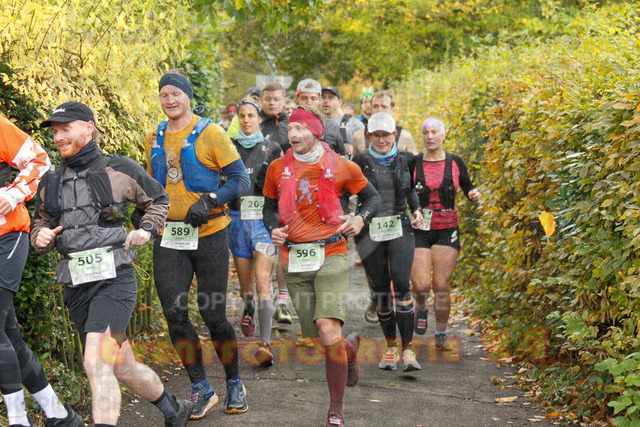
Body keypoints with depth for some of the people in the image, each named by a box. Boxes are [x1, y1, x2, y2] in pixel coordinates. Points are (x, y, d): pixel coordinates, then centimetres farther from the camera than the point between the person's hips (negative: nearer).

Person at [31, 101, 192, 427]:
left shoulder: (119, 170, 2)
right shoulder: (50, 183, 13)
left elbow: (158, 199, 17)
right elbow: (40, 223, 24)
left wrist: (146, 229, 0)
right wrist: (40, 238, 1)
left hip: (114, 278, -5)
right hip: (76, 286, 5)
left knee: (96, 363, -22)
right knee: (123, 369, 12)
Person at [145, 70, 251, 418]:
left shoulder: (210, 134, -4)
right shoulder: (154, 139, 12)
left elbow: (240, 179, -7)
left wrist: (209, 201, -21)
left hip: (208, 236, -4)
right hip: (169, 239, 4)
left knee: (213, 315, -1)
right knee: (174, 313, -5)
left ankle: (234, 383, 21)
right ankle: (201, 389, 9)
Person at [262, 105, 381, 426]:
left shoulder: (341, 167, 0)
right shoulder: (278, 169, 6)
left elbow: (373, 197, 13)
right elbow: (269, 207, 20)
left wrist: (361, 218, -7)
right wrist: (273, 228, -1)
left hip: (330, 256, -3)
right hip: (293, 259, 3)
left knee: (328, 331, -21)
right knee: (314, 340, 7)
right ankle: (350, 346, 45)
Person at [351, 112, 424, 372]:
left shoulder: (405, 159, 6)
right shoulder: (360, 161, 1)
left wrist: (417, 210, 5)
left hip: (400, 229, 0)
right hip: (369, 232, 0)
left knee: (401, 285, -15)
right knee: (381, 291, 5)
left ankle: (407, 349, -11)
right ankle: (390, 347, 20)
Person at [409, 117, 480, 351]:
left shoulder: (455, 162, 3)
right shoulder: (413, 163, 2)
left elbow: (467, 187, 13)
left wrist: (474, 194, -9)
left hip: (447, 231, 0)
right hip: (419, 230, 0)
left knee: (441, 285, -5)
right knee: (421, 285, -11)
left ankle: (441, 334, 13)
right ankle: (421, 308, 25)